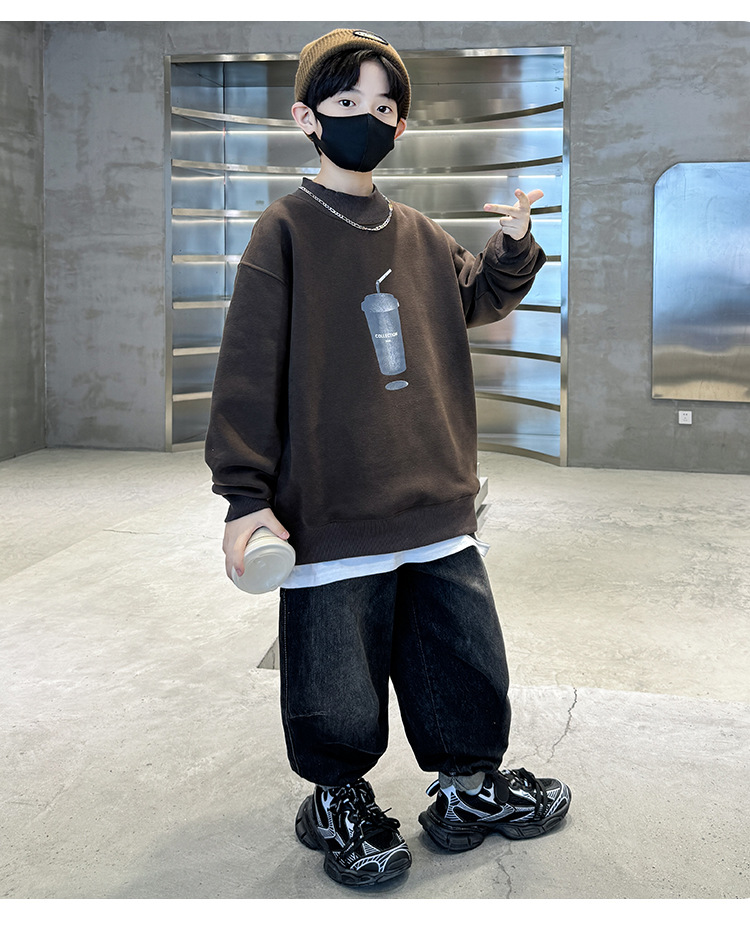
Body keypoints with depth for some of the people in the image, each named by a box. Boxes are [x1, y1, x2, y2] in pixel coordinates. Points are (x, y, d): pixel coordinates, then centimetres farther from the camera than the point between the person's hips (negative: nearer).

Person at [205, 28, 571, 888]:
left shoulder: (420, 236, 12)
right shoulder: (286, 231, -5)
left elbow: (474, 300, 27)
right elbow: (250, 370, -9)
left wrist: (513, 245, 7)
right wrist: (246, 493, -13)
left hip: (438, 503, 6)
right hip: (332, 511, -5)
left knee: (468, 663, 14)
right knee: (338, 684, 5)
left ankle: (471, 787, 36)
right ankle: (340, 803, 30)